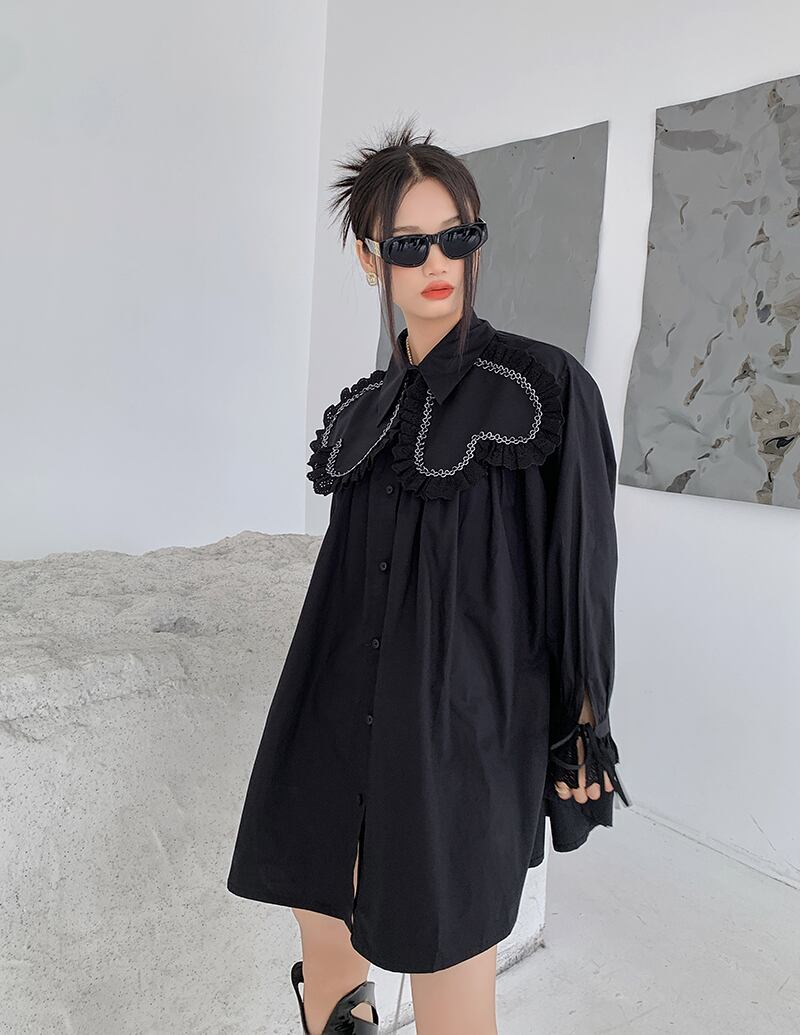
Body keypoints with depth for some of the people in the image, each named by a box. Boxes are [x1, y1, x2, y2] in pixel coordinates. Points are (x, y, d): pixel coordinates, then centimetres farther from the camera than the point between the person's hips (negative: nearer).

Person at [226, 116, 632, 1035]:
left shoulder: (542, 384, -7)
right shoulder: (364, 406, 9)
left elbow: (580, 570, -5)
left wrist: (580, 737, -5)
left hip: (462, 730, -5)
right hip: (343, 724, 6)